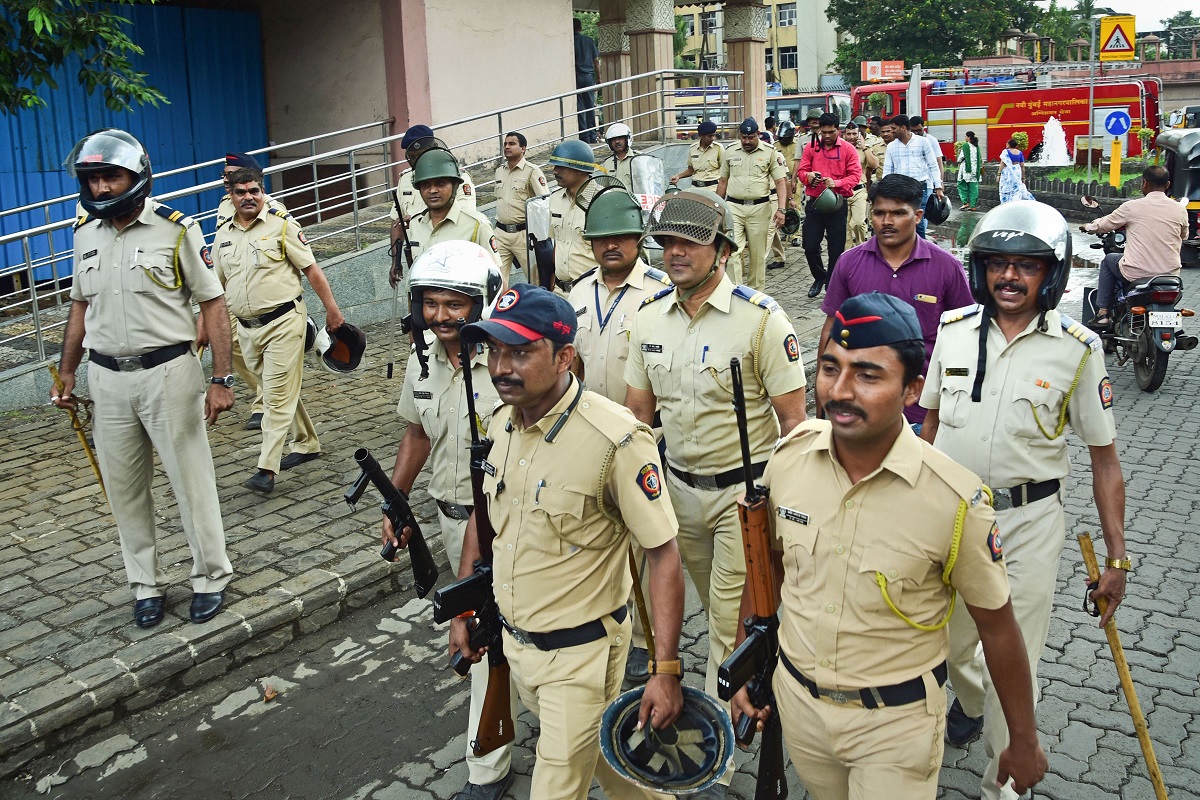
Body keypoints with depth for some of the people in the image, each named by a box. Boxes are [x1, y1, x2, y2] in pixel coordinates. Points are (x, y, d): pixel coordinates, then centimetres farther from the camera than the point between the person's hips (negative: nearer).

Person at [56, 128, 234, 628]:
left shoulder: (176, 230, -9)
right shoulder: (86, 234, 7)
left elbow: (212, 304, -8)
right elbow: (81, 306, 18)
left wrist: (221, 379, -12)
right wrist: (66, 374, 18)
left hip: (167, 372, -5)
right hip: (107, 379, 5)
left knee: (191, 480, 3)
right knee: (124, 489, 10)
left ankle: (210, 577, 18)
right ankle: (146, 584, 24)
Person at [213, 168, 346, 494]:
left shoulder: (282, 225, -4)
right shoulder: (223, 236, 12)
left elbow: (311, 269, -5)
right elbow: (216, 286, 18)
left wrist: (331, 308, -8)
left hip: (284, 322, -6)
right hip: (247, 328, 6)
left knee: (278, 396, -8)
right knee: (279, 391, 16)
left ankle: (267, 469, -10)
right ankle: (306, 443, 33)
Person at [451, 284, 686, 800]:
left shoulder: (617, 441, -25)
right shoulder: (501, 424, -3)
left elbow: (664, 555, -21)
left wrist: (666, 670, -22)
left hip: (580, 654, -7)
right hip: (513, 641, 7)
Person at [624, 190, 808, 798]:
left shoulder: (760, 318, -15)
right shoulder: (649, 317, 1)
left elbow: (793, 416, -13)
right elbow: (637, 411, 8)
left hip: (744, 491, -5)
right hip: (679, 488, 5)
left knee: (731, 620, 1)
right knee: (716, 609, 20)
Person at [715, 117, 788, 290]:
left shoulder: (769, 152, 0)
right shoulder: (730, 151, 7)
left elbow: (781, 182, -3)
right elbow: (723, 181, 15)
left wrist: (781, 209, -13)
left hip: (759, 208, -1)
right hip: (734, 207, 1)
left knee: (757, 254, 7)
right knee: (733, 250, -10)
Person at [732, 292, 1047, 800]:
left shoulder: (955, 500, -24)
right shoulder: (788, 456, -13)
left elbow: (996, 626, -10)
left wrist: (1024, 743, 0)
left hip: (896, 719, -4)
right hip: (796, 698, 4)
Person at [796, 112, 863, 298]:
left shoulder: (848, 149, -1)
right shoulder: (811, 148, 5)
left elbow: (855, 176, -5)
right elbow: (801, 171, 7)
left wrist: (836, 183, -21)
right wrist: (808, 176, -17)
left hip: (837, 204, -2)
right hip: (814, 202, 2)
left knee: (836, 248, 3)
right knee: (810, 246, 1)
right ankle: (819, 277, 27)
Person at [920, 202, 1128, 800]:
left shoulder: (1077, 349, -10)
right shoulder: (954, 328, -1)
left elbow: (1104, 459, -5)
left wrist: (1116, 557, -6)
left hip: (1027, 522, -3)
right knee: (950, 641, 20)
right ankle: (970, 704, 53)